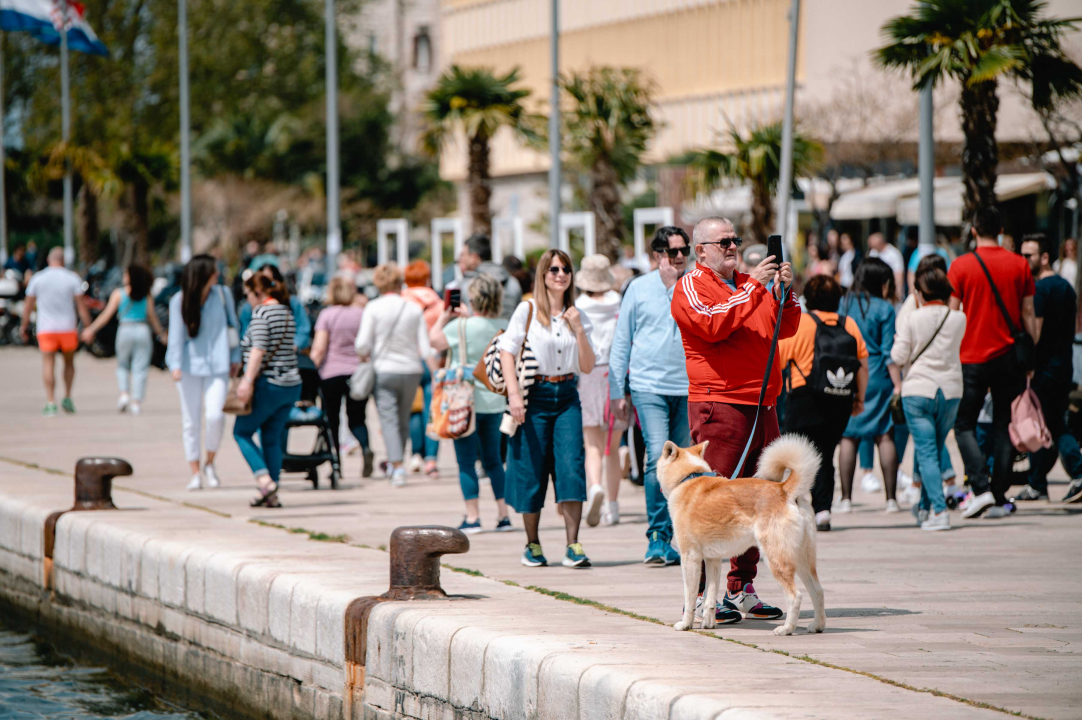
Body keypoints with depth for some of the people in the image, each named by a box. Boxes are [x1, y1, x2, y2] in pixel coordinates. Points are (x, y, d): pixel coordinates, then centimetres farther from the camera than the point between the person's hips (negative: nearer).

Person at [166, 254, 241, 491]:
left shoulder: (222, 295, 3)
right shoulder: (179, 301, -3)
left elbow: (233, 326, 10)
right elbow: (176, 335, -3)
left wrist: (235, 358, 8)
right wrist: (175, 365, -13)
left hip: (216, 365, 1)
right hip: (190, 365, 0)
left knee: (215, 416, -15)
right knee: (191, 421, 3)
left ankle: (210, 463, 8)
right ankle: (195, 473, 12)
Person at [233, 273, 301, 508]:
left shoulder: (261, 312, -10)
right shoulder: (287, 313, 14)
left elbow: (259, 349, -21)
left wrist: (248, 380, -24)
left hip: (267, 383, -8)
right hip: (291, 385, 8)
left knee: (242, 432, 5)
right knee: (271, 438, 12)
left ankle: (264, 480, -11)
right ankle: (272, 496, 7)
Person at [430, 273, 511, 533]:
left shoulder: (462, 327, -15)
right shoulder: (505, 328, -1)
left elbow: (434, 340, -1)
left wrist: (444, 316, 12)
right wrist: (466, 316, 24)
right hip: (495, 402, 5)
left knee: (466, 462, 0)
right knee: (493, 460, 15)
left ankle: (472, 517, -4)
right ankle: (503, 515, 13)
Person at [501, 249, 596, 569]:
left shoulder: (577, 316, 10)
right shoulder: (528, 310, -1)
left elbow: (587, 367, 6)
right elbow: (507, 351, -5)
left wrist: (578, 330, -8)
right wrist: (514, 394, -14)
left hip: (566, 397, 3)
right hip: (534, 396, -3)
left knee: (572, 466, -10)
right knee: (531, 469, 1)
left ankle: (573, 546, -11)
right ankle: (532, 545, 16)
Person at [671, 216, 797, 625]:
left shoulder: (750, 284, 21)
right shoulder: (691, 287, -1)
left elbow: (785, 328, 16)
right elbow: (713, 325, -19)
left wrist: (784, 291, 0)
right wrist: (754, 288, -19)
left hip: (762, 404, 8)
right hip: (718, 404, -8)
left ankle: (741, 590, 15)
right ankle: (699, 594, -11)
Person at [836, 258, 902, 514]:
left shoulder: (844, 304, 5)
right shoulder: (884, 309, -6)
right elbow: (889, 352, -8)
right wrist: (898, 384, -6)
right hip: (878, 378, -3)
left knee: (848, 437, 6)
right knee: (885, 435, 3)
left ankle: (846, 499, 2)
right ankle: (891, 498, 1)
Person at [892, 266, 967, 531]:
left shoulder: (909, 319, -9)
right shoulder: (958, 319, 0)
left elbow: (899, 356, -8)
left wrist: (897, 341, 11)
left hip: (918, 391, -3)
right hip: (950, 390, 3)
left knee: (926, 451, -5)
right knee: (936, 449, 16)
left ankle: (939, 510, -19)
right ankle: (925, 508, 27)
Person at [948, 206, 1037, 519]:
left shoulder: (960, 266, -5)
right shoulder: (1020, 265, 1)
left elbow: (952, 315, -3)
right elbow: (1028, 314, 4)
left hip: (972, 358, -2)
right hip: (1009, 357, 2)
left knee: (964, 424, 7)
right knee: (1004, 426, 8)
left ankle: (981, 487, -10)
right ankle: (999, 499, 5)